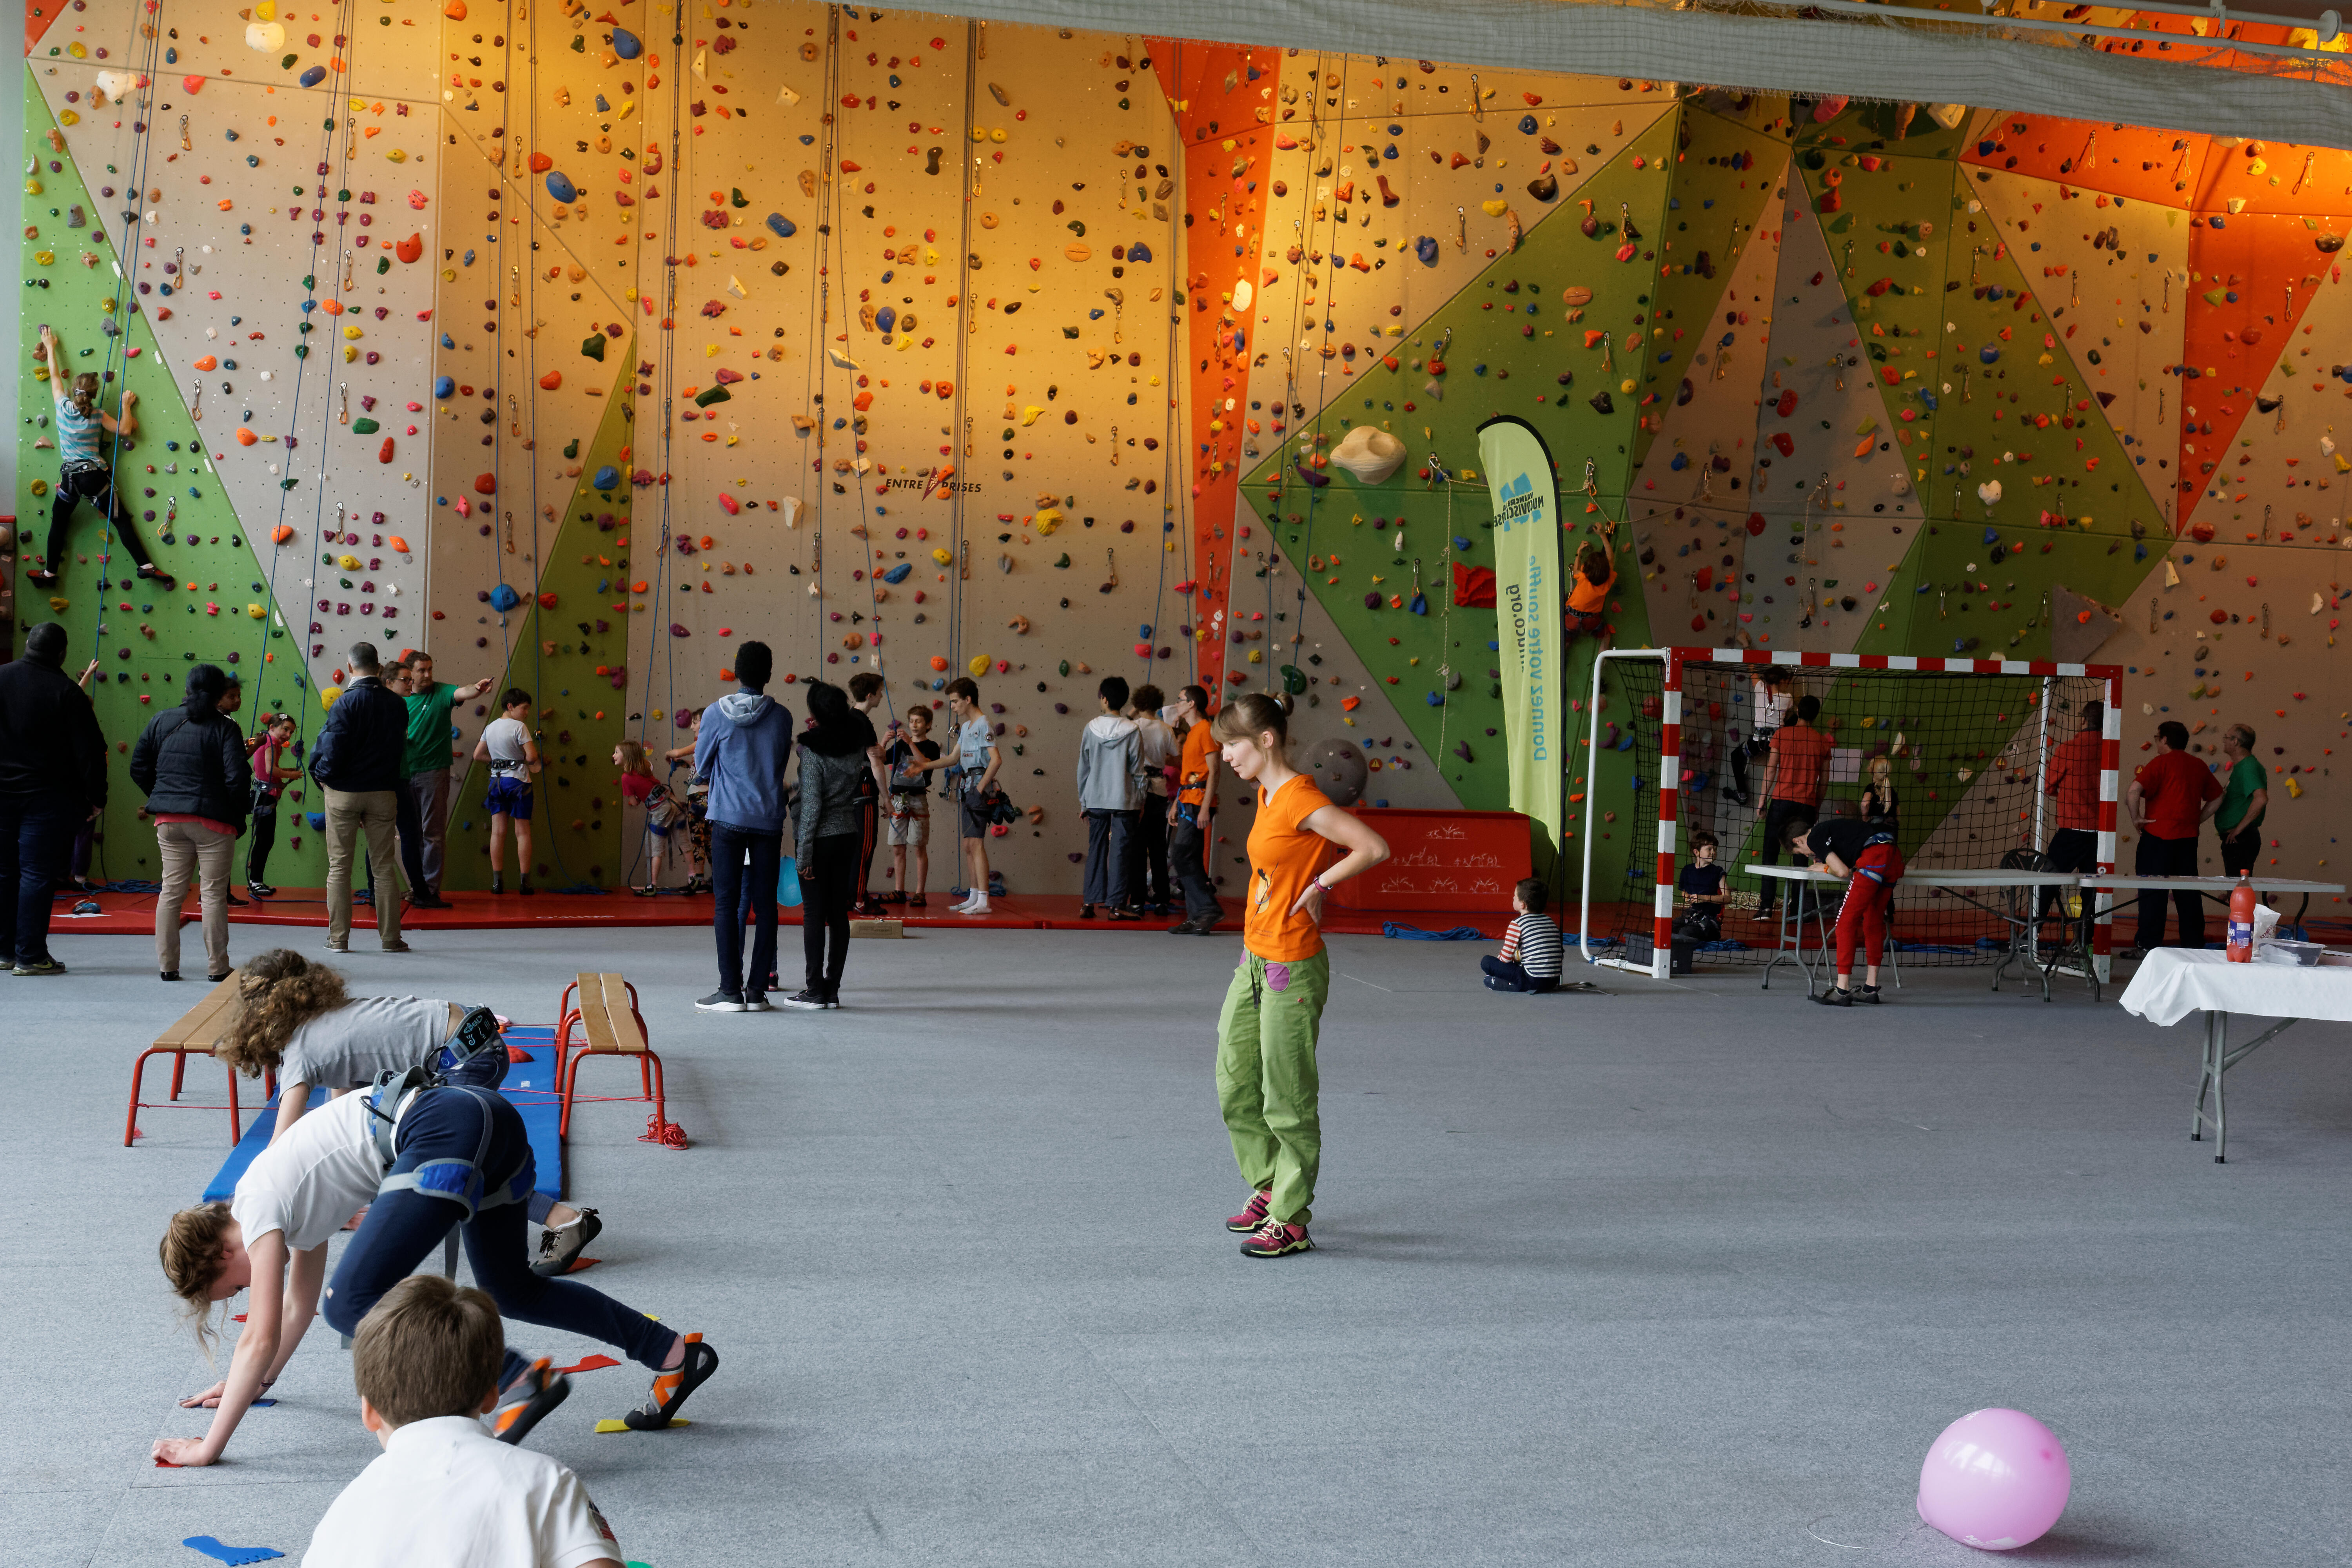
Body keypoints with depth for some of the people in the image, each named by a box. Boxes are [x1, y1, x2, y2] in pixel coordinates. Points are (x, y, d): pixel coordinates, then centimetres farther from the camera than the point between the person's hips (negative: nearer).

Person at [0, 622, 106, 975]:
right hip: (47, 797, -4)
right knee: (37, 873, -2)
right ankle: (30, 956, -1)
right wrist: (96, 797, -2)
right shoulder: (67, 692, -11)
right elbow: (89, 752, -11)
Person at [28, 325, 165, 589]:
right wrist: (127, 405, 5)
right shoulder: (98, 416, -8)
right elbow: (126, 429, -7)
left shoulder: (63, 407, -4)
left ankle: (50, 573, 17)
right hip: (96, 475, -2)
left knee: (58, 524, 14)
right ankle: (146, 566, -5)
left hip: (70, 476, 2)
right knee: (121, 521, 0)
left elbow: (55, 376, 9)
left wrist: (51, 348, 21)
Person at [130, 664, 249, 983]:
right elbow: (235, 780, -15)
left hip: (169, 821, 4)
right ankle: (217, 967, 7)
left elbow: (138, 769, 9)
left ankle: (167, 965, 13)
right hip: (213, 822, -4)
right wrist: (247, 803, 3)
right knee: (213, 893, 3)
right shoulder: (226, 728, -9)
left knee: (171, 890, 11)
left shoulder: (161, 722, 6)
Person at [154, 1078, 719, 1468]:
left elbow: (260, 1339, 0)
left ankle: (521, 1377, -18)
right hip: (489, 1119, 10)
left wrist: (210, 1446, 4)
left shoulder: (259, 1209, 2)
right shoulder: (290, 1194, 26)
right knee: (512, 1292, 24)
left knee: (352, 1304, -11)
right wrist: (254, 1383, 49)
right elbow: (299, 1303, 40)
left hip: (447, 1129, -10)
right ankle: (677, 1354, 27)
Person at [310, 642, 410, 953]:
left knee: (339, 866, 6)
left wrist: (321, 775, 2)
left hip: (343, 793, -3)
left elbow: (331, 753, -17)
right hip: (383, 793, 3)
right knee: (385, 865, 9)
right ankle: (390, 937, 11)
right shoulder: (397, 705, 0)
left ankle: (339, 938, 8)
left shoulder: (345, 704, -14)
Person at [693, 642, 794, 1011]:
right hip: (769, 819, 2)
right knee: (765, 904, 5)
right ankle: (758, 990, 5)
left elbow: (701, 768, 5)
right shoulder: (782, 716, 0)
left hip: (728, 818, -2)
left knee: (726, 903, 1)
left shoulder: (716, 714, -5)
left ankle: (730, 990, -2)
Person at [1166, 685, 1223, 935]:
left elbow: (1213, 771, -15)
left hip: (1198, 803, -10)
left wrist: (1205, 808, -20)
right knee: (1190, 860, 6)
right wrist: (1176, 804, 18)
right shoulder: (1193, 733, 21)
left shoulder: (1206, 730, -9)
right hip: (1187, 802, 10)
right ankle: (1197, 917, 6)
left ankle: (1209, 908, -12)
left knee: (1182, 855, -15)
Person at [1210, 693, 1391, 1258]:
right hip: (1254, 961, 9)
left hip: (1291, 968, -9)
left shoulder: (1300, 800, -18)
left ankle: (1290, 1222, 11)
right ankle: (1269, 1185, 33)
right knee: (1235, 1088, 16)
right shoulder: (1267, 795, 9)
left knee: (1287, 1101, 0)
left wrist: (1318, 886, -14)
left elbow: (1374, 848, -23)